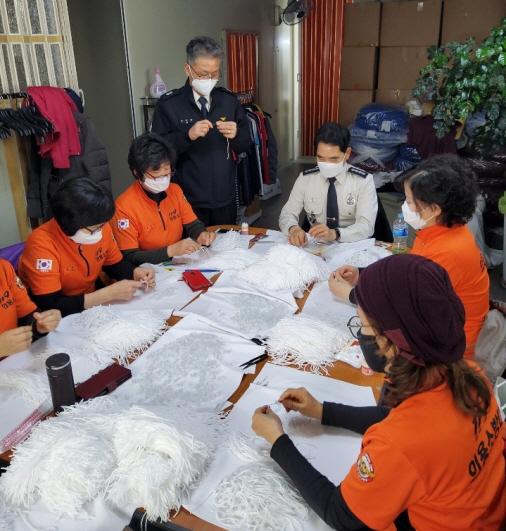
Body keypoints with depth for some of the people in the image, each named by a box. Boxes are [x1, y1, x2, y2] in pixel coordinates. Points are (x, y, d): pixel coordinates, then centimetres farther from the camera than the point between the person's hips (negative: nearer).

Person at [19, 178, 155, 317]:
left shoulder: (100, 227, -8)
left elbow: (116, 264, 9)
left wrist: (135, 273, -11)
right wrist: (111, 293, -26)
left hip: (91, 307, 5)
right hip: (58, 318, -5)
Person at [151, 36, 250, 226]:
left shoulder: (229, 100, 5)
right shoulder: (168, 104, -6)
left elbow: (246, 144, 7)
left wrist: (236, 135, -15)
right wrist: (187, 136, -25)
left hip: (225, 198, 4)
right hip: (189, 201, -3)